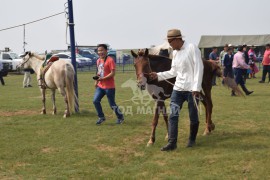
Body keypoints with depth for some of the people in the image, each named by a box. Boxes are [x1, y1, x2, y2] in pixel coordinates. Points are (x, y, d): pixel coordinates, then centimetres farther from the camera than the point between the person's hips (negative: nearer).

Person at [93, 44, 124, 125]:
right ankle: (101, 117, 12)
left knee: (112, 104, 1)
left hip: (109, 87, -7)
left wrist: (102, 78, -24)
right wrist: (96, 81, 9)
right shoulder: (98, 61, 10)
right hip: (100, 86, 7)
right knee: (95, 101, -4)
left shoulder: (110, 60, -14)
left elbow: (113, 73, -19)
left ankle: (120, 117, 24)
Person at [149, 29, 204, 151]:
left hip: (191, 89, -6)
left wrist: (196, 88, -20)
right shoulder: (175, 53, 11)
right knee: (173, 115, -3)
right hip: (178, 88, 6)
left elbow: (199, 68, -14)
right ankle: (172, 142, -1)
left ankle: (192, 140, 26)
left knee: (193, 116, 7)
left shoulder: (192, 48, -10)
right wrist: (158, 75, 9)